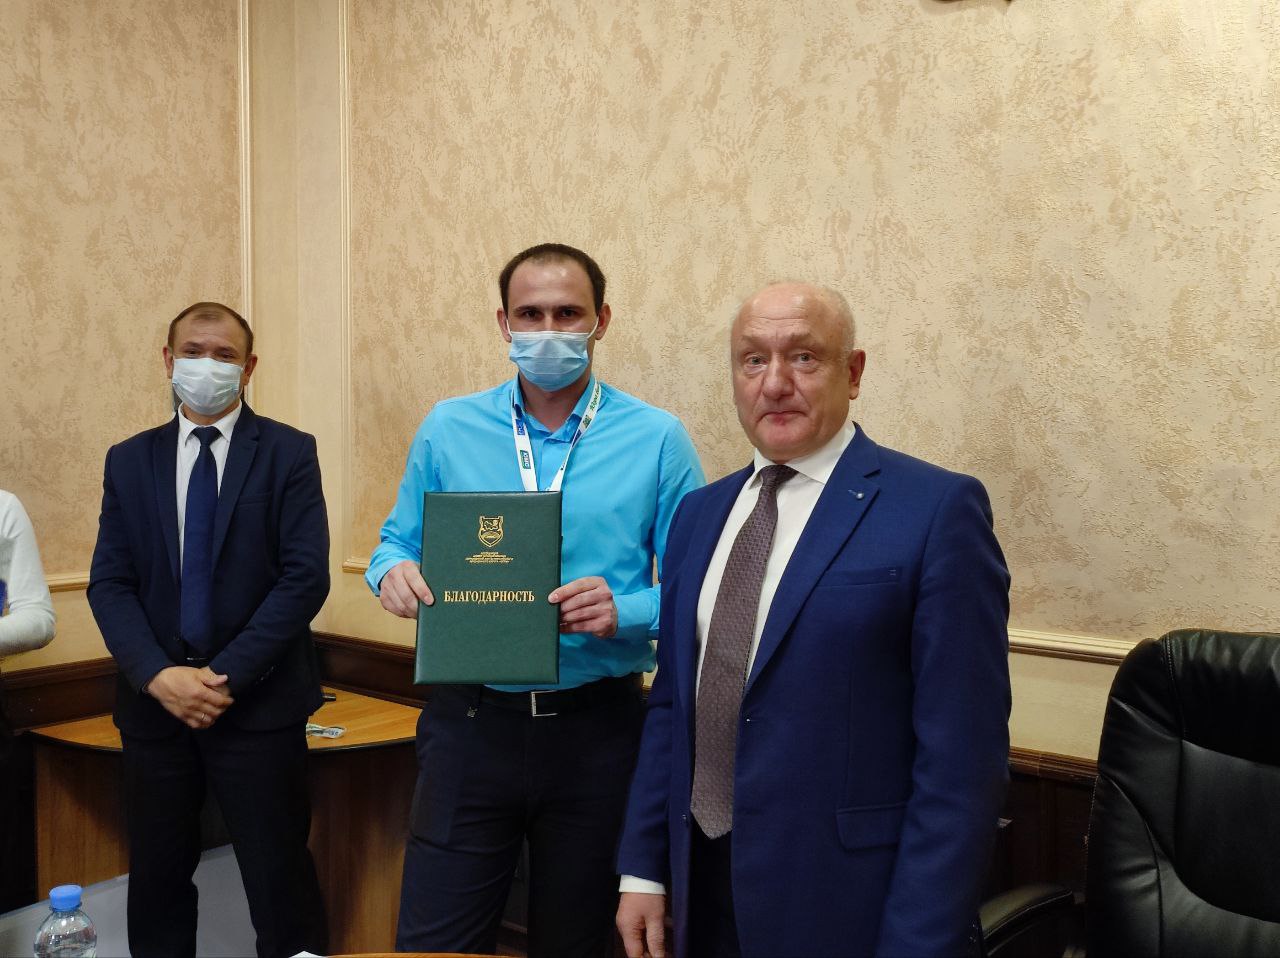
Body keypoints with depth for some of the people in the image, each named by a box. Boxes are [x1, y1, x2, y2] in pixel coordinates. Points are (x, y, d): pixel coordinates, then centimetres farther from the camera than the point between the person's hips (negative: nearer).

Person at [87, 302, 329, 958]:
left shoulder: (288, 453, 0)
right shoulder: (129, 461, 9)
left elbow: (305, 577, -8)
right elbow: (109, 582, 3)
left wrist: (229, 675, -14)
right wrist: (158, 675, -12)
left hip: (258, 702, -3)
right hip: (154, 701, 3)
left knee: (280, 880, 1)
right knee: (156, 879, 11)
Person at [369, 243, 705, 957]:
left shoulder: (658, 439, -2)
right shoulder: (448, 429, 4)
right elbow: (400, 543, 11)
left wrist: (625, 612, -22)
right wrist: (393, 574, -12)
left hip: (598, 729, -1)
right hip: (470, 722, 1)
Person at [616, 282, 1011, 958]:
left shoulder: (937, 510, -12)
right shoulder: (699, 515, 8)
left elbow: (961, 753, -15)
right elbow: (671, 705, 11)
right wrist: (642, 869, 7)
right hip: (703, 892, 6)